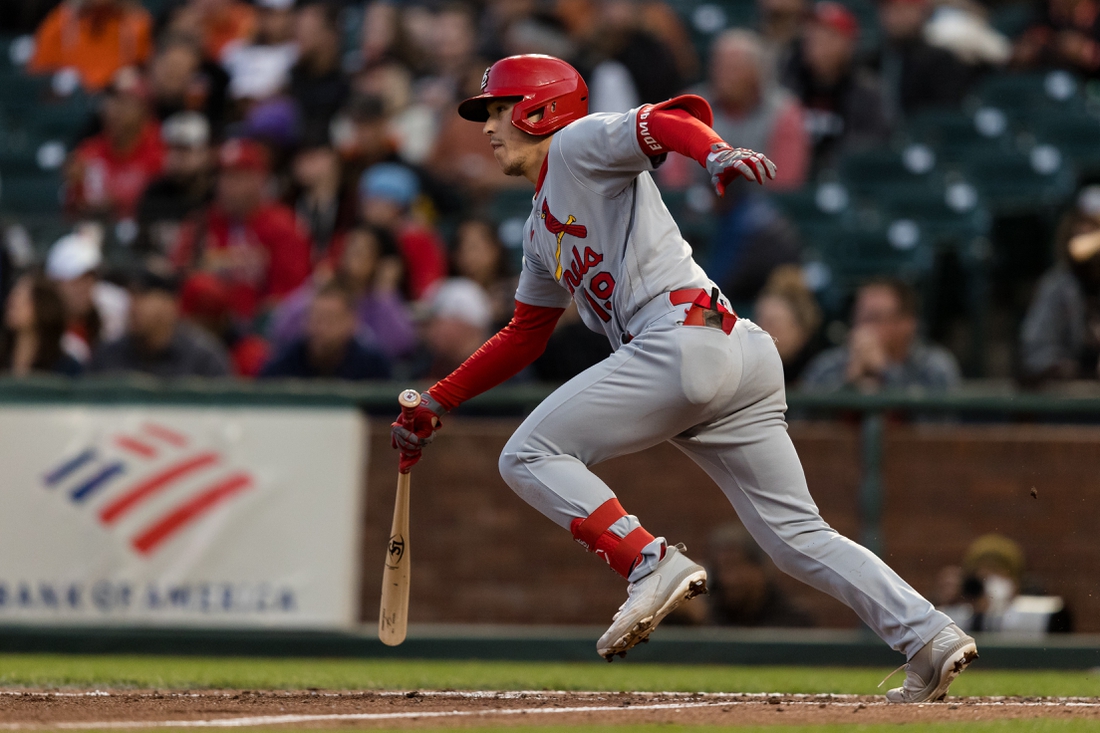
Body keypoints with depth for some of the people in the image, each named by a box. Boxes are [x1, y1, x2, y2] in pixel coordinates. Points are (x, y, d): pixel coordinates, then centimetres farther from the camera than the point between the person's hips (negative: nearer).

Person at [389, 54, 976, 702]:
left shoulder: (582, 144, 6)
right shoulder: (543, 228, 32)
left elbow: (676, 118, -12)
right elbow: (524, 337, 39)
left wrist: (714, 152, -35)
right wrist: (437, 404, 36)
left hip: (684, 340, -9)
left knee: (531, 455, -5)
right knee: (796, 535, 4)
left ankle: (653, 565, -19)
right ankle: (930, 637, -5)